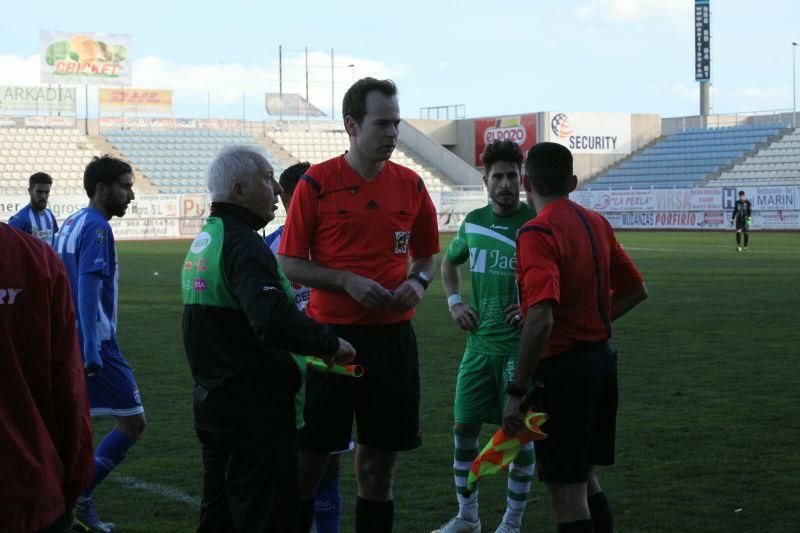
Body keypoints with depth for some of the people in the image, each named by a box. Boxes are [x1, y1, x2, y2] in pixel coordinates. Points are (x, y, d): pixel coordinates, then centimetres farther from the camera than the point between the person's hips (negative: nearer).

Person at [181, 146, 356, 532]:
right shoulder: (242, 245, -18)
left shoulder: (203, 241, 14)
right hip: (255, 413, -10)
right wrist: (331, 344, -20)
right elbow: (274, 319, -34)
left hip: (212, 404, 10)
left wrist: (294, 359, 18)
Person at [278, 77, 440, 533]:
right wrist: (347, 281, -15)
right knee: (310, 457, 1)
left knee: (380, 463, 9)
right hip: (331, 334, -3)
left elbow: (427, 256, 17)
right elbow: (291, 264, -3)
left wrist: (418, 282, -4)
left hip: (393, 336, 3)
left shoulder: (411, 185, 6)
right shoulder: (317, 184, -5)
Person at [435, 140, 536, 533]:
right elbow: (449, 262, 25)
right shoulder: (473, 221, 7)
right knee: (464, 427, 6)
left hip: (521, 344, -4)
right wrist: (454, 301, 10)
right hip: (480, 342, 4)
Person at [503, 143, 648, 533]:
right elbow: (636, 290, 16)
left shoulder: (537, 233, -18)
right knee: (584, 477, 22)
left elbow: (541, 320, -29)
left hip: (561, 369, -8)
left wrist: (517, 392, -24)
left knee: (566, 492, -1)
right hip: (602, 361, 8)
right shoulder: (596, 223, 7)